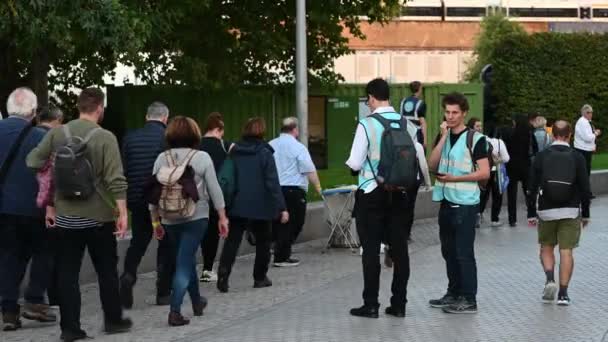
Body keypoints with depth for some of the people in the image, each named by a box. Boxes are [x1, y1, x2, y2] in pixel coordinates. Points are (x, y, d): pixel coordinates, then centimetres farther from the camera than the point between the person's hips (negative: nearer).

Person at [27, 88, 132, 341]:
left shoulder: (56, 134, 0)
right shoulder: (105, 137, -11)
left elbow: (34, 164, 1)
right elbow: (116, 180, -16)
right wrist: (123, 213, -11)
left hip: (65, 216, 3)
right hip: (98, 216, -2)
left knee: (68, 273, 7)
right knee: (107, 271, 13)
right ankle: (113, 320, 22)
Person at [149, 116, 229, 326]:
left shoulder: (162, 159, 2)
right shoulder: (202, 157, -6)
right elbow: (214, 190, -5)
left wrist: (156, 221, 11)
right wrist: (222, 217, 3)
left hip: (170, 220, 4)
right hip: (196, 217, -4)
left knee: (187, 258, 21)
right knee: (184, 263, -3)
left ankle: (197, 301, 37)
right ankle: (175, 311, -13)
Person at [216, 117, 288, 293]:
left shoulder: (234, 152, 5)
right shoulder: (264, 153, -9)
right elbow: (273, 183, -13)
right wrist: (282, 207, -12)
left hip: (236, 206, 3)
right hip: (260, 206, -3)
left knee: (232, 241, 2)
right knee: (263, 242, 14)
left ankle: (223, 275, -15)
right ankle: (260, 278, 18)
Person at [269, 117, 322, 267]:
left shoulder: (270, 146, 10)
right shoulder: (298, 147, -8)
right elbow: (309, 171, -12)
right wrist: (318, 187, -1)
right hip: (293, 190, -6)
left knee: (279, 224, 13)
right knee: (292, 225, 0)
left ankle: (280, 254, 14)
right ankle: (282, 258, -2)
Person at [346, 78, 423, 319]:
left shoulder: (367, 124, -13)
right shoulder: (407, 124, 2)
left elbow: (355, 163, -12)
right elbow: (417, 158, 7)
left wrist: (351, 164, 10)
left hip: (372, 194, -4)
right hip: (400, 193, 5)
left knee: (371, 250, 2)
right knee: (399, 249, 9)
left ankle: (371, 305, 4)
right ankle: (398, 304, 13)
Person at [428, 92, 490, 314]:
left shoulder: (475, 139, -7)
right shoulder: (444, 136, 12)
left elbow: (484, 172, -10)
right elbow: (432, 165, 0)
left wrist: (455, 178, -15)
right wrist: (443, 137, -7)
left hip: (465, 203, -7)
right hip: (446, 202, 7)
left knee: (464, 252, -5)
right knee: (449, 251, 13)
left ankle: (469, 300, 0)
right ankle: (454, 294, 24)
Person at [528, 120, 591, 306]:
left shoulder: (541, 157, -3)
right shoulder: (577, 157, -3)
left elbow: (532, 187, -2)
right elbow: (585, 189, -2)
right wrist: (585, 214, 8)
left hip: (546, 211, 0)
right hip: (571, 212, 0)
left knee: (546, 248, 16)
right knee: (566, 251, 3)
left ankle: (550, 279, -6)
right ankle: (563, 293, 2)